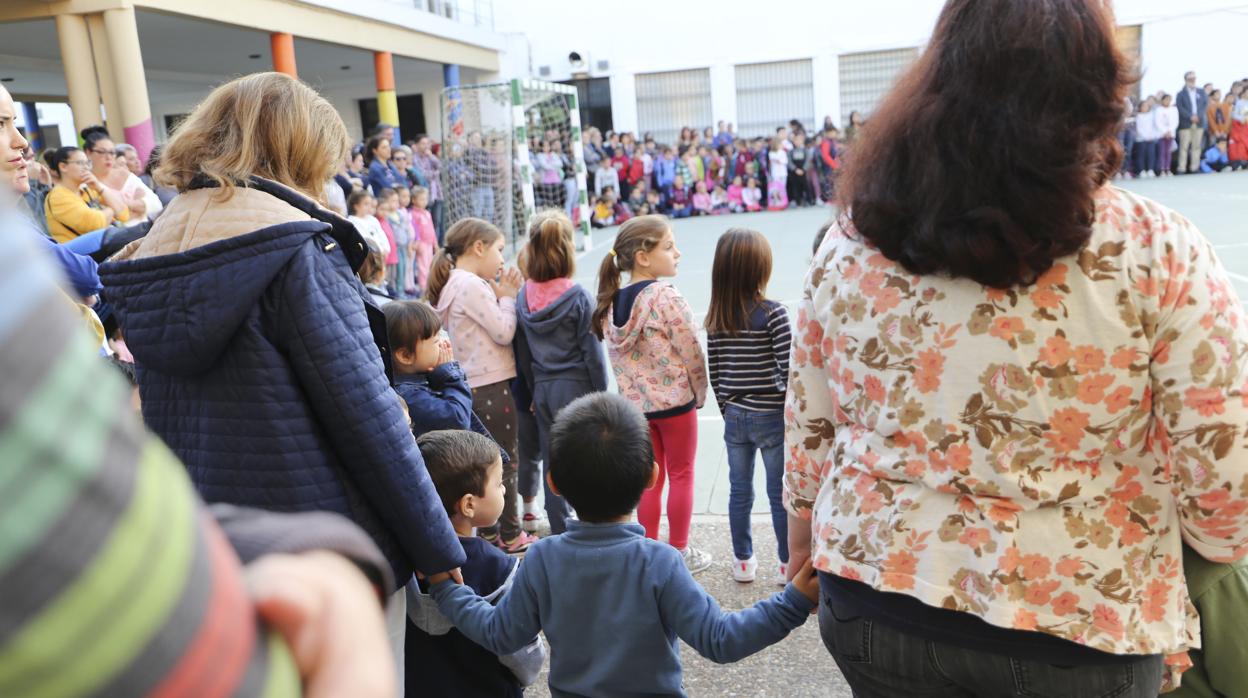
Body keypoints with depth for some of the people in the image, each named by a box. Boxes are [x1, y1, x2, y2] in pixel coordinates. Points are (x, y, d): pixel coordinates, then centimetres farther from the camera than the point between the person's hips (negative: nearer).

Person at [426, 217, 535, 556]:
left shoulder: (456, 284, 12)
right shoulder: (473, 286, -17)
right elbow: (504, 333, -17)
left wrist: (499, 295, 7)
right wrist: (507, 296, -5)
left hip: (473, 385, 9)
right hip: (491, 386, -9)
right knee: (504, 463, 3)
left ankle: (489, 533, 26)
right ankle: (510, 536, 14)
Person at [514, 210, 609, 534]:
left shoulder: (523, 298, 0)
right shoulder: (578, 297, -13)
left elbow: (522, 353, 7)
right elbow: (592, 352, -10)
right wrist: (601, 395, 0)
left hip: (543, 389, 4)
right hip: (576, 386, -4)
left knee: (552, 463, 12)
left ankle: (559, 534, 22)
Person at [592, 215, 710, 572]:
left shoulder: (610, 302, 1)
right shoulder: (666, 297, -18)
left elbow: (615, 357, 5)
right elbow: (691, 353, -15)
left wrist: (633, 389, 12)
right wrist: (699, 393, 0)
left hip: (635, 402, 5)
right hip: (675, 399, -5)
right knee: (681, 476, 11)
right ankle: (679, 552, 21)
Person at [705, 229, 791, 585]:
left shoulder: (715, 318, -2)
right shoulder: (773, 313, -16)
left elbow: (713, 372, 3)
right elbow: (787, 369, -15)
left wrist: (726, 409, 14)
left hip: (734, 416, 4)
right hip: (771, 416, -4)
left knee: (739, 491, 15)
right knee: (780, 494, 9)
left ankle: (743, 562, 27)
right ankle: (788, 564, 22)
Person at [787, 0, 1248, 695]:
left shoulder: (851, 246, -9)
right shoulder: (1156, 255, -17)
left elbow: (811, 426, 1)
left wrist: (804, 525, 18)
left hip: (877, 596, 3)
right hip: (1074, 631, -2)